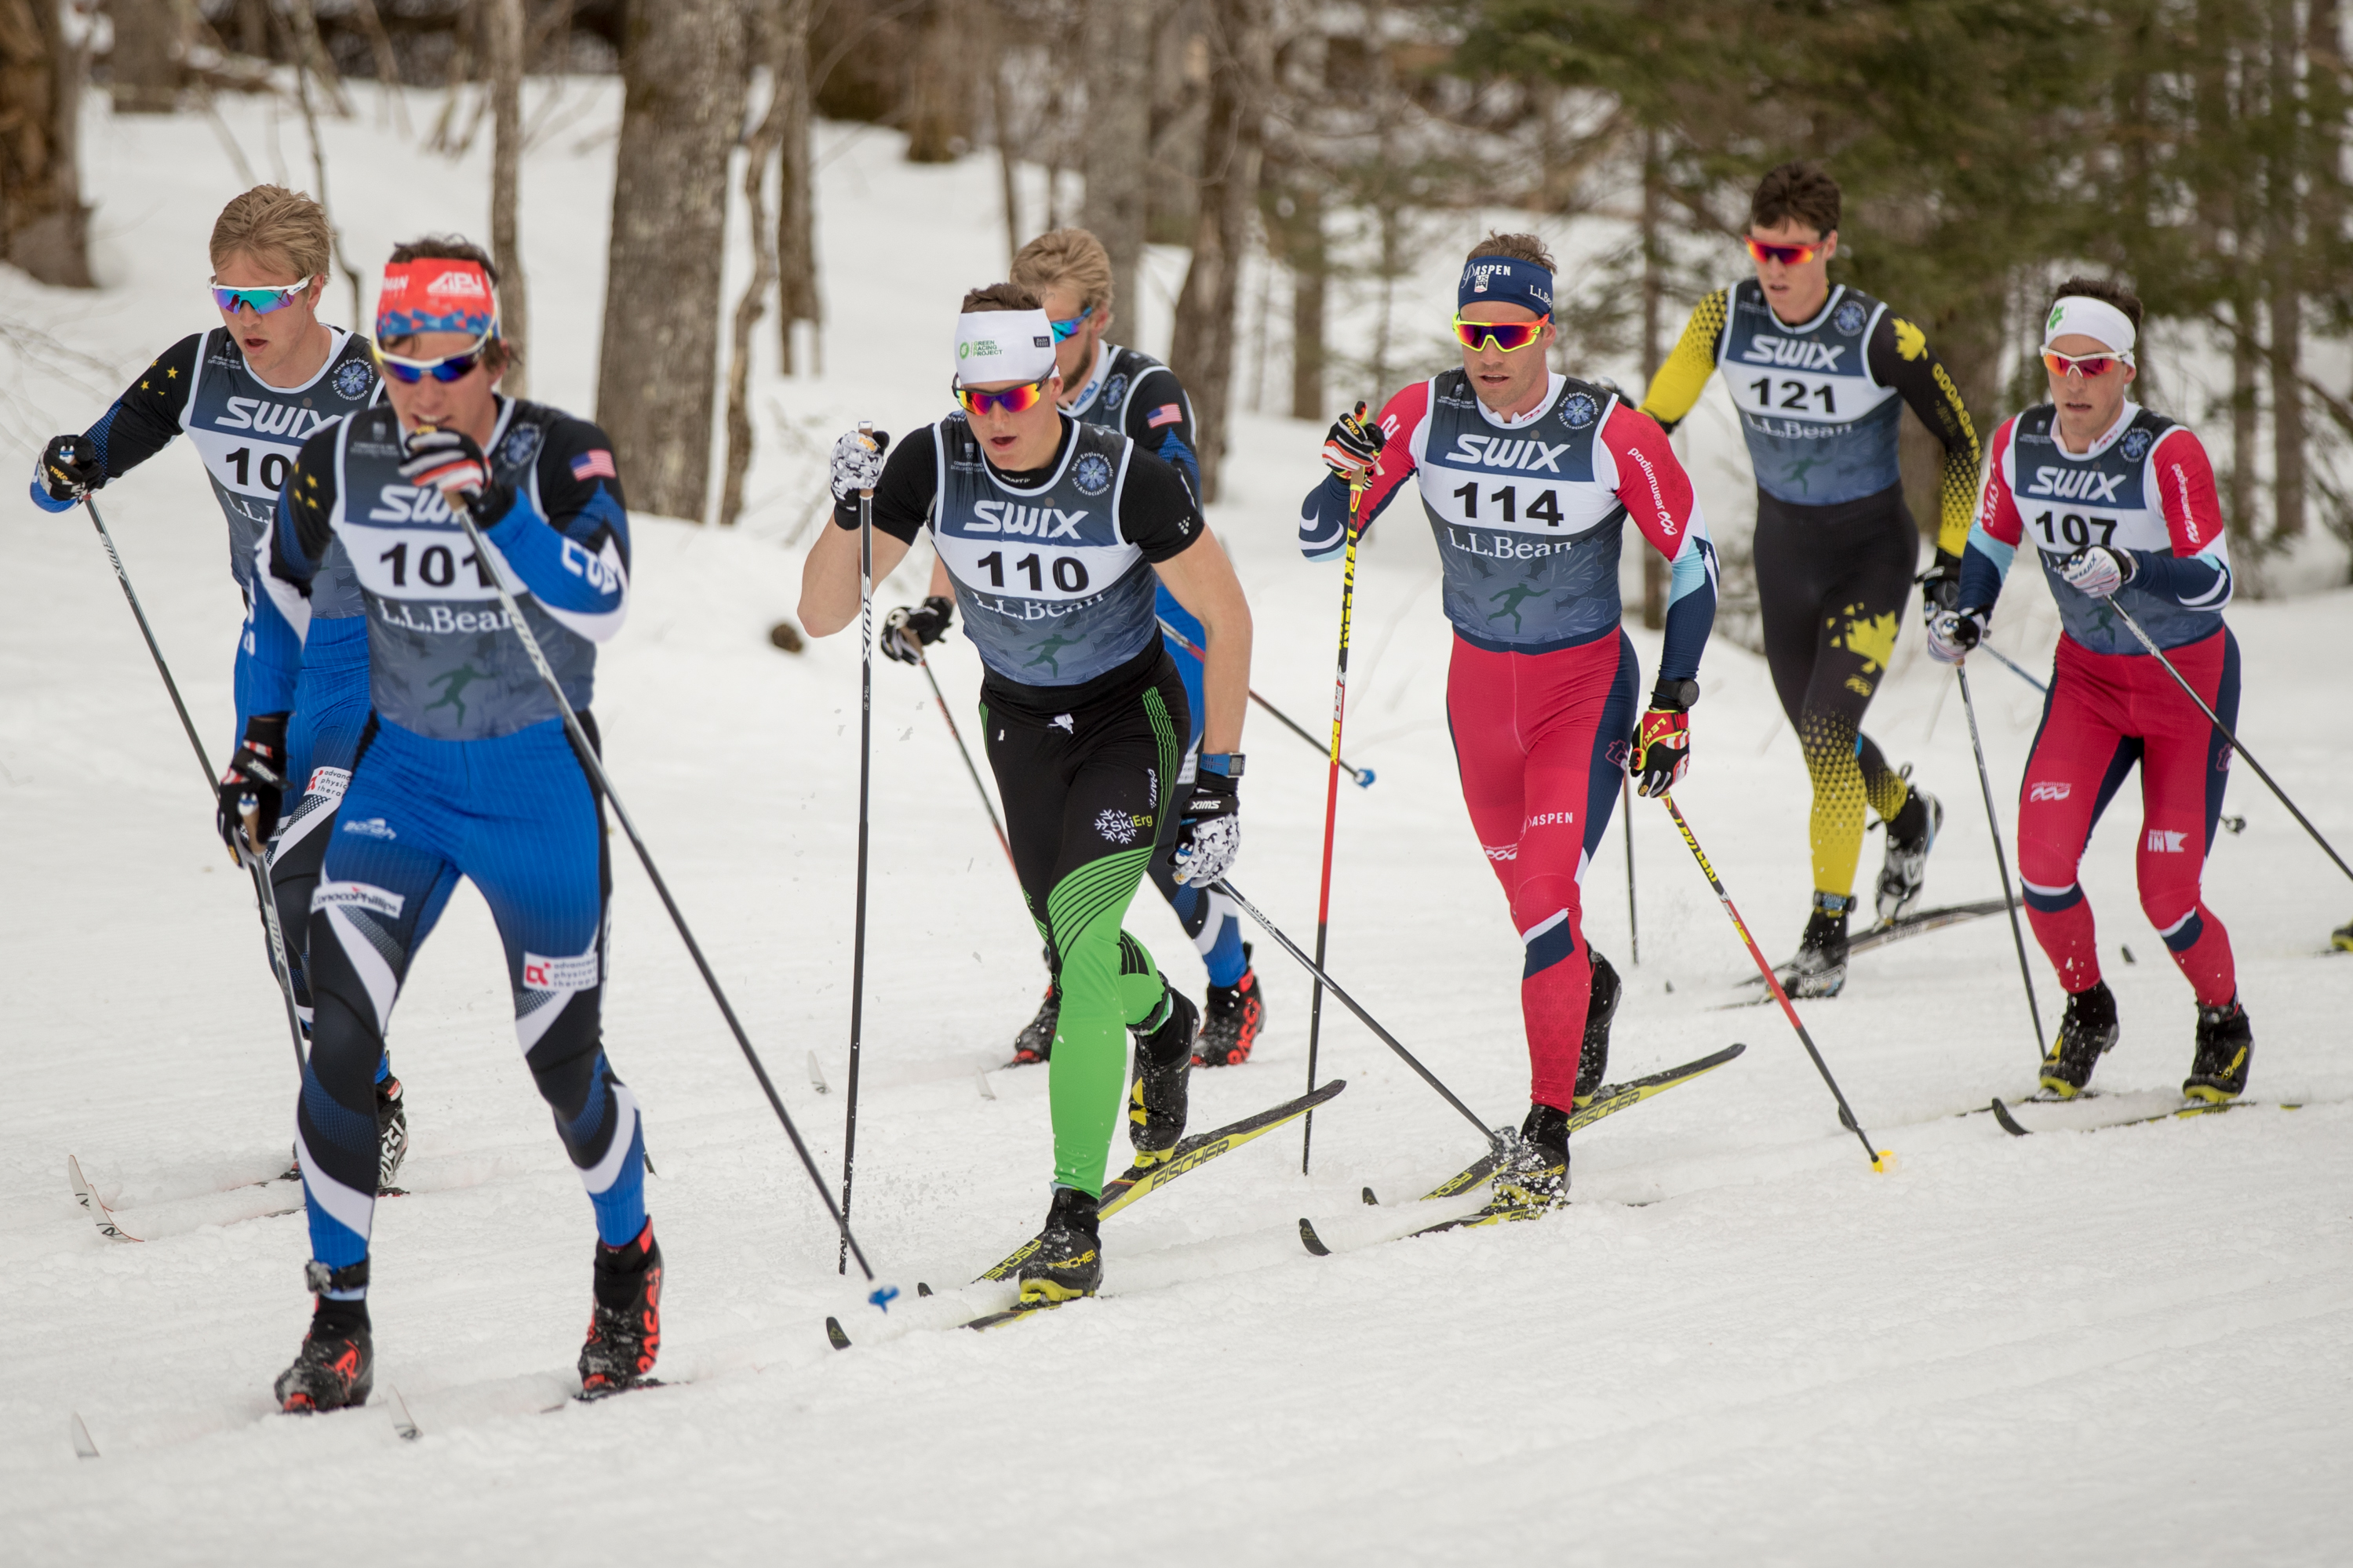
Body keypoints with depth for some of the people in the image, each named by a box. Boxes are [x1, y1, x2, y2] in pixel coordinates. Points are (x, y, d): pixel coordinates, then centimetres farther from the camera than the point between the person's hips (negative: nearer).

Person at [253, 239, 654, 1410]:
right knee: (339, 1034, -13)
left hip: (538, 785, -2)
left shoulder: (563, 457, -14)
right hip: (401, 777, 2)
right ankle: (340, 1317, 0)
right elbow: (284, 600, 12)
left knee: (563, 1058, 4)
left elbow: (600, 606, -28)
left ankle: (627, 1259, 34)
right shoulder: (340, 465, -5)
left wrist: (497, 512, -40)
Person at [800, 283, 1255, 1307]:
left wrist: (1218, 781, -17)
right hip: (1019, 722, 4)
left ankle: (1074, 1213, -20)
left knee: (1078, 940, -22)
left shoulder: (1128, 479, -28)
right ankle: (1163, 1022, 57)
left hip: (1131, 715, -4)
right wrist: (849, 516, -36)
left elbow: (1224, 616, -15)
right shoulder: (934, 464, -20)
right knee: (1073, 945, 19)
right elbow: (821, 617, -18)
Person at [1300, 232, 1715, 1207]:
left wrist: (1673, 704, -8)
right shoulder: (1426, 416, -11)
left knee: (1546, 901, -19)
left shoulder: (1611, 433, -18)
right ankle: (1588, 991, 54)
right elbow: (1318, 541, -8)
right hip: (1480, 687, 4)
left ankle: (1548, 1132, -13)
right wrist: (1351, 479, -30)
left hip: (1586, 689, -4)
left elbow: (1693, 561, -6)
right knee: (1525, 893, 20)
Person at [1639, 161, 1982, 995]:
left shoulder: (1881, 338, -22)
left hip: (1873, 554, -5)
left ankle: (1828, 927, -6)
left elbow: (1959, 439, -9)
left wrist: (1954, 558, -12)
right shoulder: (1724, 319, -13)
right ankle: (1908, 816, 50)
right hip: (1784, 552, 5)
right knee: (1820, 735, 17)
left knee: (1827, 737, -18)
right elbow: (1653, 419, -2)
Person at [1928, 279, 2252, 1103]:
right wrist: (1966, 616, -7)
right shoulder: (2019, 444, -9)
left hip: (2189, 679, -4)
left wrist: (2131, 569, -44)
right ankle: (2086, 1009, 11)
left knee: (2168, 897, -7)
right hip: (2087, 675, 4)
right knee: (2043, 857, -17)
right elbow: (1992, 540, 9)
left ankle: (2225, 1024, 24)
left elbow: (2215, 583, -28)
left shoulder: (2169, 454, -22)